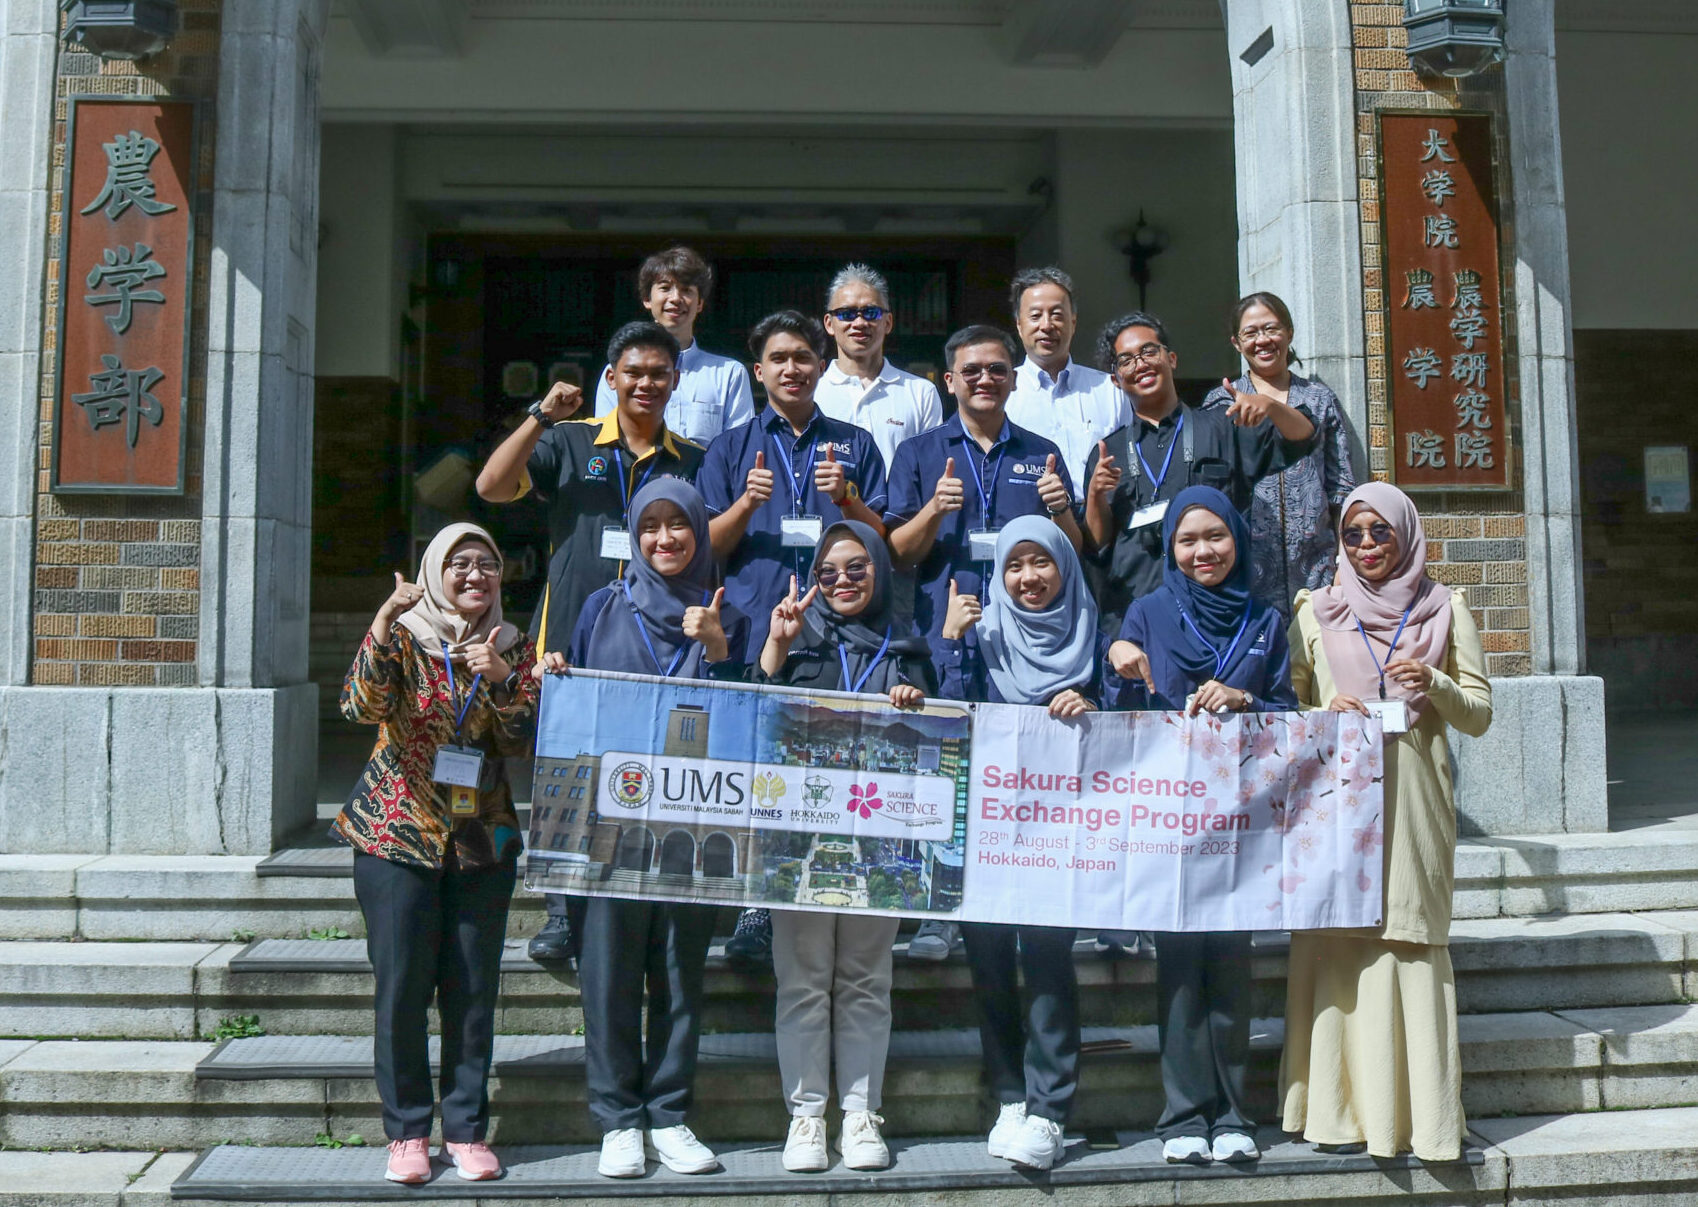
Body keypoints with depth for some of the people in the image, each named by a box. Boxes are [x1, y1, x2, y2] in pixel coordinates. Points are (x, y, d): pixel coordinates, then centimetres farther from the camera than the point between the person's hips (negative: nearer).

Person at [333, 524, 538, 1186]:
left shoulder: (512, 648, 7)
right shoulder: (403, 636, -1)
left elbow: (524, 744, -1)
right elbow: (361, 706, -18)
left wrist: (499, 680, -16)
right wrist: (381, 628, -31)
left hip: (482, 840, 2)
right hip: (397, 834, -2)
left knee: (473, 989, 4)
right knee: (401, 988, -1)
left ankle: (466, 1128, 15)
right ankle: (407, 1130, 13)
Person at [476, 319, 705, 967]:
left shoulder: (692, 460, 14)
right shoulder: (569, 442, 9)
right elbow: (491, 487, -2)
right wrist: (540, 417, -9)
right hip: (572, 639, -1)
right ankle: (564, 913, 9)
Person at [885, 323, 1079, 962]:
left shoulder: (1042, 454, 18)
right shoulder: (919, 453, 12)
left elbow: (1074, 551, 17)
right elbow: (897, 554, 6)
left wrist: (1060, 509, -4)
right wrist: (935, 509, -13)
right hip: (945, 635, -1)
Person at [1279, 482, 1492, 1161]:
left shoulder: (1444, 610, 10)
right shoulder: (1315, 612, 11)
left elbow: (1479, 715, 9)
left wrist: (1434, 684, -9)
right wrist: (1325, 714, -8)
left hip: (1413, 800, 0)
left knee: (1411, 940, -5)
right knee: (1338, 940, -4)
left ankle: (1419, 1113, 3)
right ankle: (1345, 1107, 3)